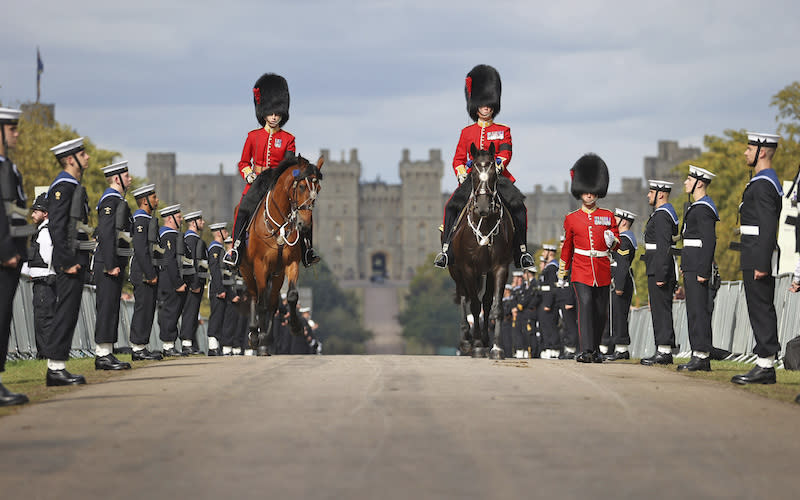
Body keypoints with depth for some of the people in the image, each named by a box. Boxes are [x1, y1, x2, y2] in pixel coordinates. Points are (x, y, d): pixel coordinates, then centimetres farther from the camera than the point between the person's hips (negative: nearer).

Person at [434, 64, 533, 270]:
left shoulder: (503, 131, 12)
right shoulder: (467, 132, 15)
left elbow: (505, 153, -3)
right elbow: (459, 159, 14)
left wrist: (499, 164, -25)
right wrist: (461, 172, -7)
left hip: (498, 176, -1)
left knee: (517, 205, -27)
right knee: (452, 206, -26)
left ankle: (522, 251, -19)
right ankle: (447, 249, -21)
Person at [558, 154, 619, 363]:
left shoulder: (608, 216, 8)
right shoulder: (572, 218, 7)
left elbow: (618, 242, 13)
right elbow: (567, 246, 17)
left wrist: (613, 241, -11)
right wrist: (562, 270, 21)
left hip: (602, 271, 2)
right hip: (581, 269, -2)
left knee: (601, 312, 6)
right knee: (585, 305, -18)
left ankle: (595, 348, 23)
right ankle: (586, 351, -24)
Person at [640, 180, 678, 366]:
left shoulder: (662, 215, -15)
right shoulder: (666, 213, 19)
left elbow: (664, 247, -22)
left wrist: (660, 275, -24)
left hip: (660, 271, -11)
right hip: (660, 271, 11)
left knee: (661, 311, -9)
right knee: (661, 311, 11)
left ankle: (663, 352, -10)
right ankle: (664, 352, 13)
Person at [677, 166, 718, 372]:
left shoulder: (703, 209, -14)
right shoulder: (697, 207, 19)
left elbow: (709, 241, -20)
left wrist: (702, 271, -23)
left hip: (697, 269, -11)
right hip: (692, 269, 11)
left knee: (698, 312, -11)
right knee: (695, 311, 10)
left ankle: (702, 356, -13)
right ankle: (700, 357, 12)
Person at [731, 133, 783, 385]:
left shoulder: (763, 184, -15)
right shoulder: (767, 181, 18)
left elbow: (768, 227, -22)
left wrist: (762, 264, -24)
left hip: (759, 258, -11)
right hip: (756, 258, 11)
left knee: (761, 309, -9)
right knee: (761, 310, 11)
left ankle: (765, 366, -9)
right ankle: (765, 364, 13)